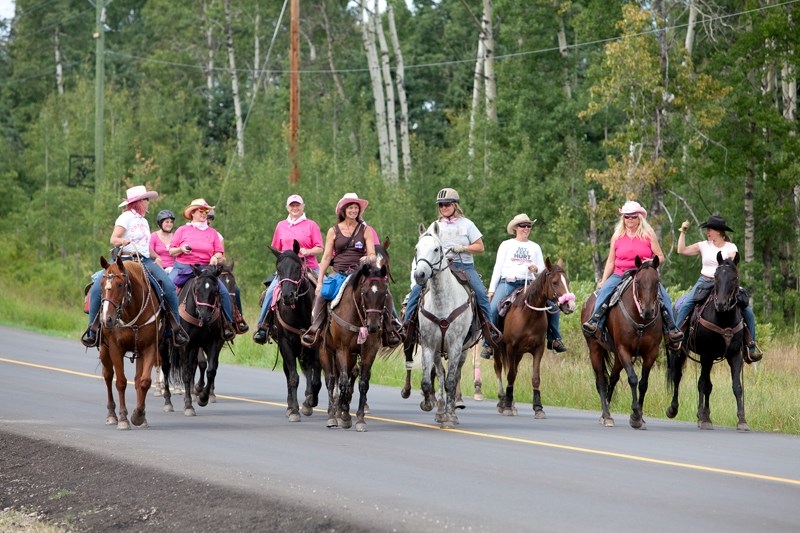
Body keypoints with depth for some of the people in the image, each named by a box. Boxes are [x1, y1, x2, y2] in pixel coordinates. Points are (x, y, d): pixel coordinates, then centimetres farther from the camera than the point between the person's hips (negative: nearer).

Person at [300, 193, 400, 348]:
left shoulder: (366, 230, 10)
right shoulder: (334, 231, 10)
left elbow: (373, 255, 3)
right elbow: (326, 257, 8)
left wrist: (369, 259, -23)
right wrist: (319, 282, 1)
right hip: (339, 274, 0)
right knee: (321, 294, -29)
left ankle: (389, 329, -7)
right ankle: (315, 328, -22)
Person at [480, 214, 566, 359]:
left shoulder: (535, 247, 18)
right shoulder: (506, 245, 13)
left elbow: (542, 270, 15)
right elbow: (498, 267, 9)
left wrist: (536, 269, -10)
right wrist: (491, 289, 1)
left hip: (529, 284, 2)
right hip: (507, 283, -2)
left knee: (553, 305, -13)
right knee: (493, 309, -24)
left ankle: (554, 339, -1)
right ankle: (488, 345, -17)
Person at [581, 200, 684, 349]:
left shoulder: (649, 235, 4)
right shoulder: (617, 236, 9)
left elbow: (660, 257, 5)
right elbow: (611, 261, 12)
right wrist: (603, 280, 2)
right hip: (620, 275, 1)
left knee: (664, 296, -21)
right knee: (605, 290, -28)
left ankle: (671, 329, -17)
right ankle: (594, 321, -33)